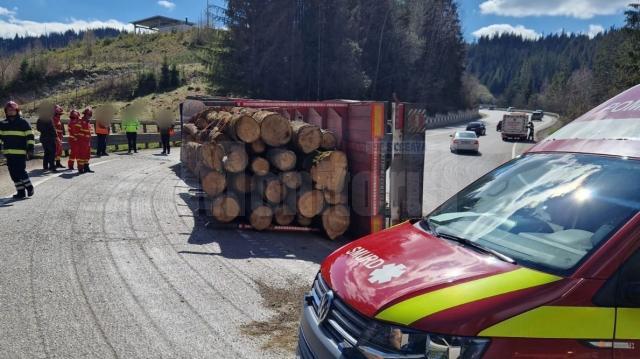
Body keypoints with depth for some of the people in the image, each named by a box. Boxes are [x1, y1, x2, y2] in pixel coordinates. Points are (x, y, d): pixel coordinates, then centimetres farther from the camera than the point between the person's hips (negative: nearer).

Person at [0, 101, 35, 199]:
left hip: (21, 153, -5)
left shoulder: (23, 123, -2)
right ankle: (20, 192, 13)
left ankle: (29, 187, 13)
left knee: (21, 171, -10)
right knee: (14, 174, 6)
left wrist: (30, 149, -10)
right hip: (9, 153, 5)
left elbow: (30, 137, -4)